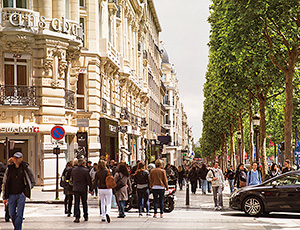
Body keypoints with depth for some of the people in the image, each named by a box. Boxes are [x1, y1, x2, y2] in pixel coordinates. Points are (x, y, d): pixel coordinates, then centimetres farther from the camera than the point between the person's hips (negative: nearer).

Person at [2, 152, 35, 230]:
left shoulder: (26, 168, -1)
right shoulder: (9, 169, 5)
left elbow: (33, 182, 8)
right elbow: (5, 183, 10)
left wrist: (26, 190, -4)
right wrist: (4, 197, 7)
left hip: (21, 195, -3)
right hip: (11, 195, 3)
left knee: (19, 214, -7)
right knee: (12, 214, 8)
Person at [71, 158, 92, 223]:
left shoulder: (73, 170, 3)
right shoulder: (85, 170, -13)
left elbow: (72, 179, 13)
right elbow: (89, 180, -9)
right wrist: (90, 188, 2)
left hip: (75, 189, 3)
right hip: (83, 189, -3)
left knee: (76, 203, 3)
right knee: (84, 203, 11)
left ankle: (77, 217, -6)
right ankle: (86, 217, 19)